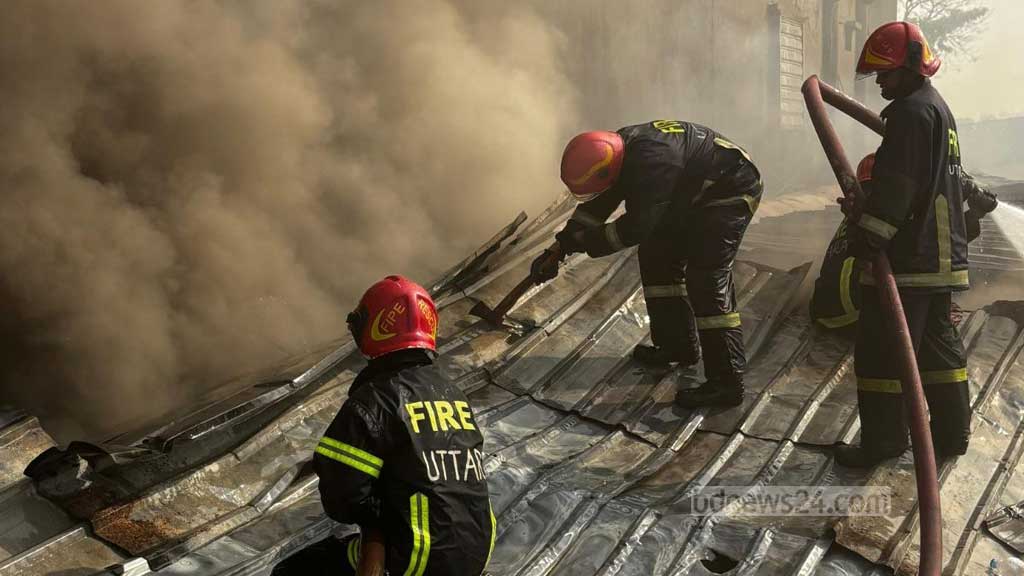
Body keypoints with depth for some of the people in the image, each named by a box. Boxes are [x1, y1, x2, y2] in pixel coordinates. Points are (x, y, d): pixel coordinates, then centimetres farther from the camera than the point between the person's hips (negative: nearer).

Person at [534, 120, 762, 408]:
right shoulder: (621, 149, -7)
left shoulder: (651, 161, -36)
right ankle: (678, 344, 22)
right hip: (697, 193, 10)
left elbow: (636, 228, -30)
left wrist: (589, 241, -18)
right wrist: (558, 248, 0)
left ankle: (727, 381, -12)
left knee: (706, 279, -16)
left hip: (731, 189, -9)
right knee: (656, 254, 11)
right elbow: (595, 206, 3)